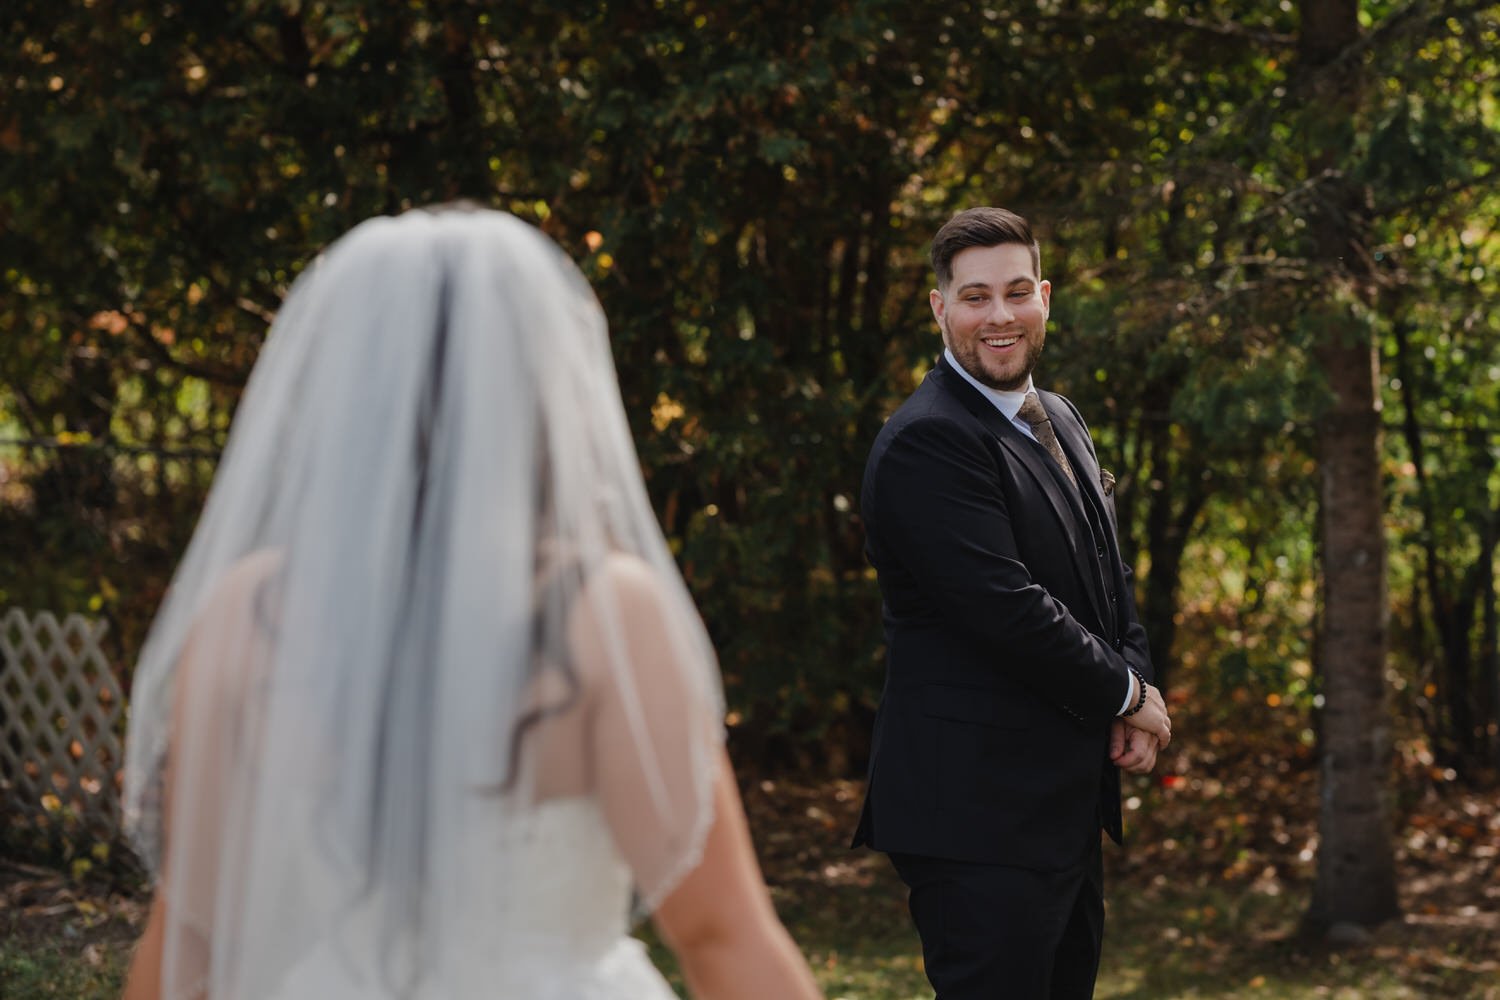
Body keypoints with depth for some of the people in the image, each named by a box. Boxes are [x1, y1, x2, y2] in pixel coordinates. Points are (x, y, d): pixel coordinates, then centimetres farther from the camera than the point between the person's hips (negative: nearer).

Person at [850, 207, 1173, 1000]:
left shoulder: (1059, 421, 16)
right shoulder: (926, 442, -16)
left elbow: (1109, 577, 20)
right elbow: (1008, 609, -22)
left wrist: (1134, 694, 1)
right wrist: (1127, 694, -8)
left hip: (1067, 808, 10)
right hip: (978, 812, -10)